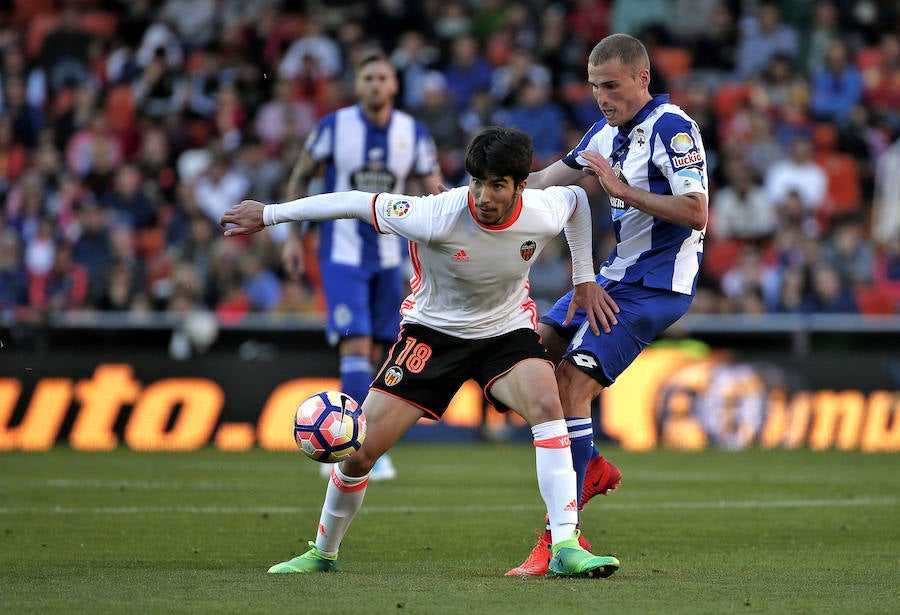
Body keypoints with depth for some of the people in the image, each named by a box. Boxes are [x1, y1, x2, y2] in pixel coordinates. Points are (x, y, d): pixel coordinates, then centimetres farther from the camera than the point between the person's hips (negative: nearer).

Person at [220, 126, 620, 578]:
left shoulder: (545, 213, -21)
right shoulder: (438, 218, -31)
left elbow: (576, 197, 5)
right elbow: (356, 203, -21)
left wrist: (585, 277, 7)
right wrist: (268, 214, -14)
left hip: (508, 330, 1)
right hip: (433, 330, -1)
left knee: (547, 405, -31)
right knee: (358, 451, -6)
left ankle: (566, 548, -29)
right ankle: (323, 553, 21)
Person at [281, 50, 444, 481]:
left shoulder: (413, 134, -2)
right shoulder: (334, 127, -7)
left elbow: (434, 192, 3)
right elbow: (300, 176, 5)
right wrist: (293, 236, -1)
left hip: (388, 257, 4)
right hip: (342, 255, -4)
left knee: (373, 354, 8)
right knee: (356, 348, -16)